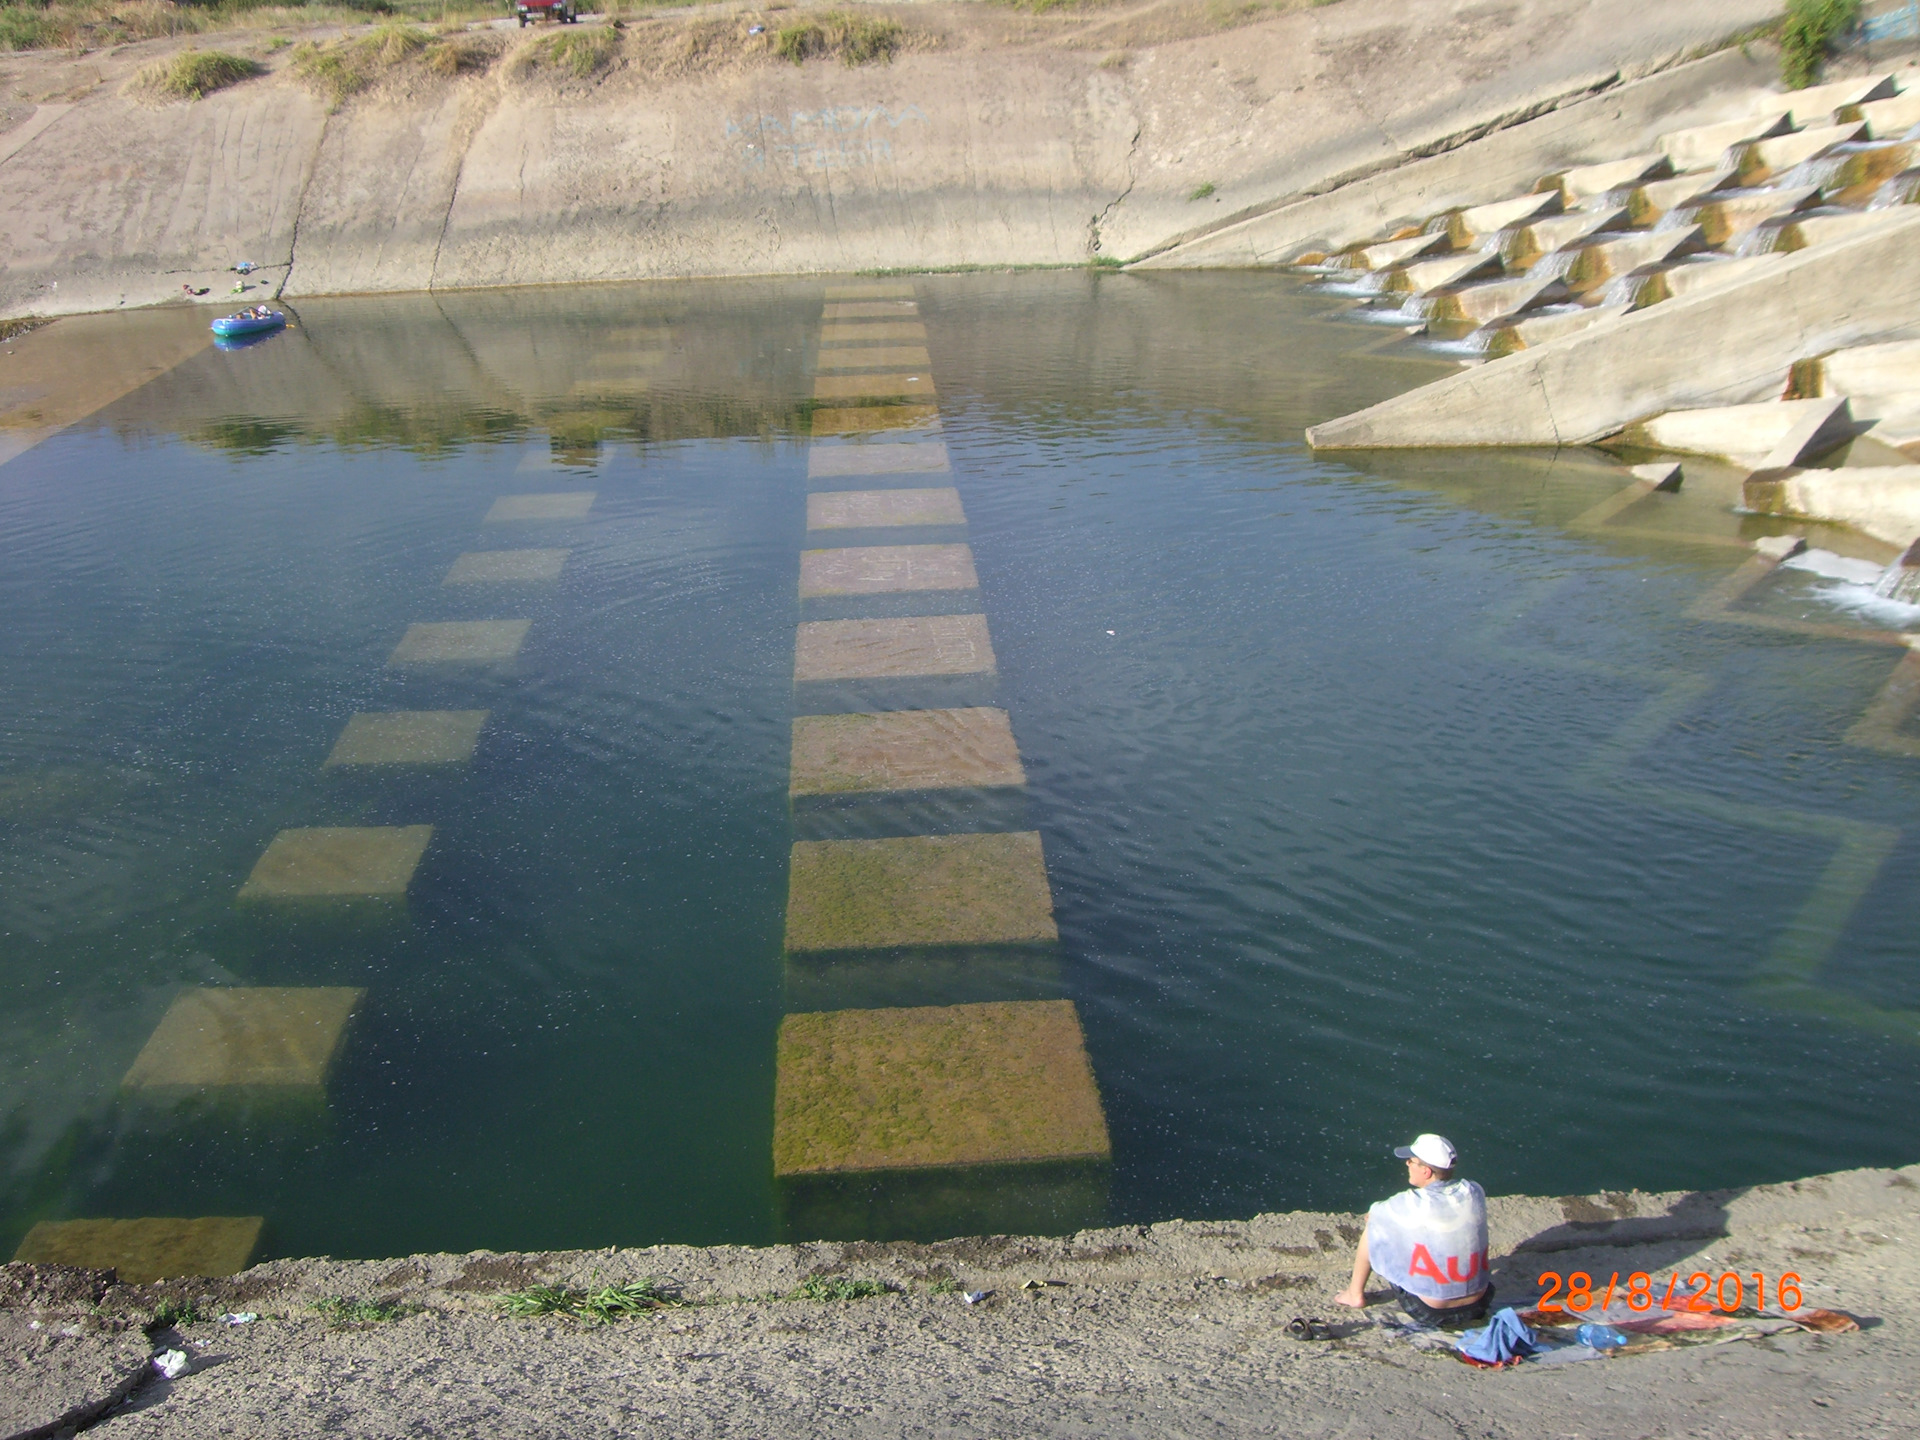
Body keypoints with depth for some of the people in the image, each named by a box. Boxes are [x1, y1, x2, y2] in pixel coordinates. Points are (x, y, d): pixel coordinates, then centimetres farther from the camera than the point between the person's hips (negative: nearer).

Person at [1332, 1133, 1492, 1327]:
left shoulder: (1411, 1205, -22)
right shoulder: (1475, 1193, -9)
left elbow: (1372, 1214, -2)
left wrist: (1384, 1214, 22)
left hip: (1430, 1313, -5)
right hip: (1478, 1307, 5)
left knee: (1373, 1228, 9)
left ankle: (1355, 1294, 26)